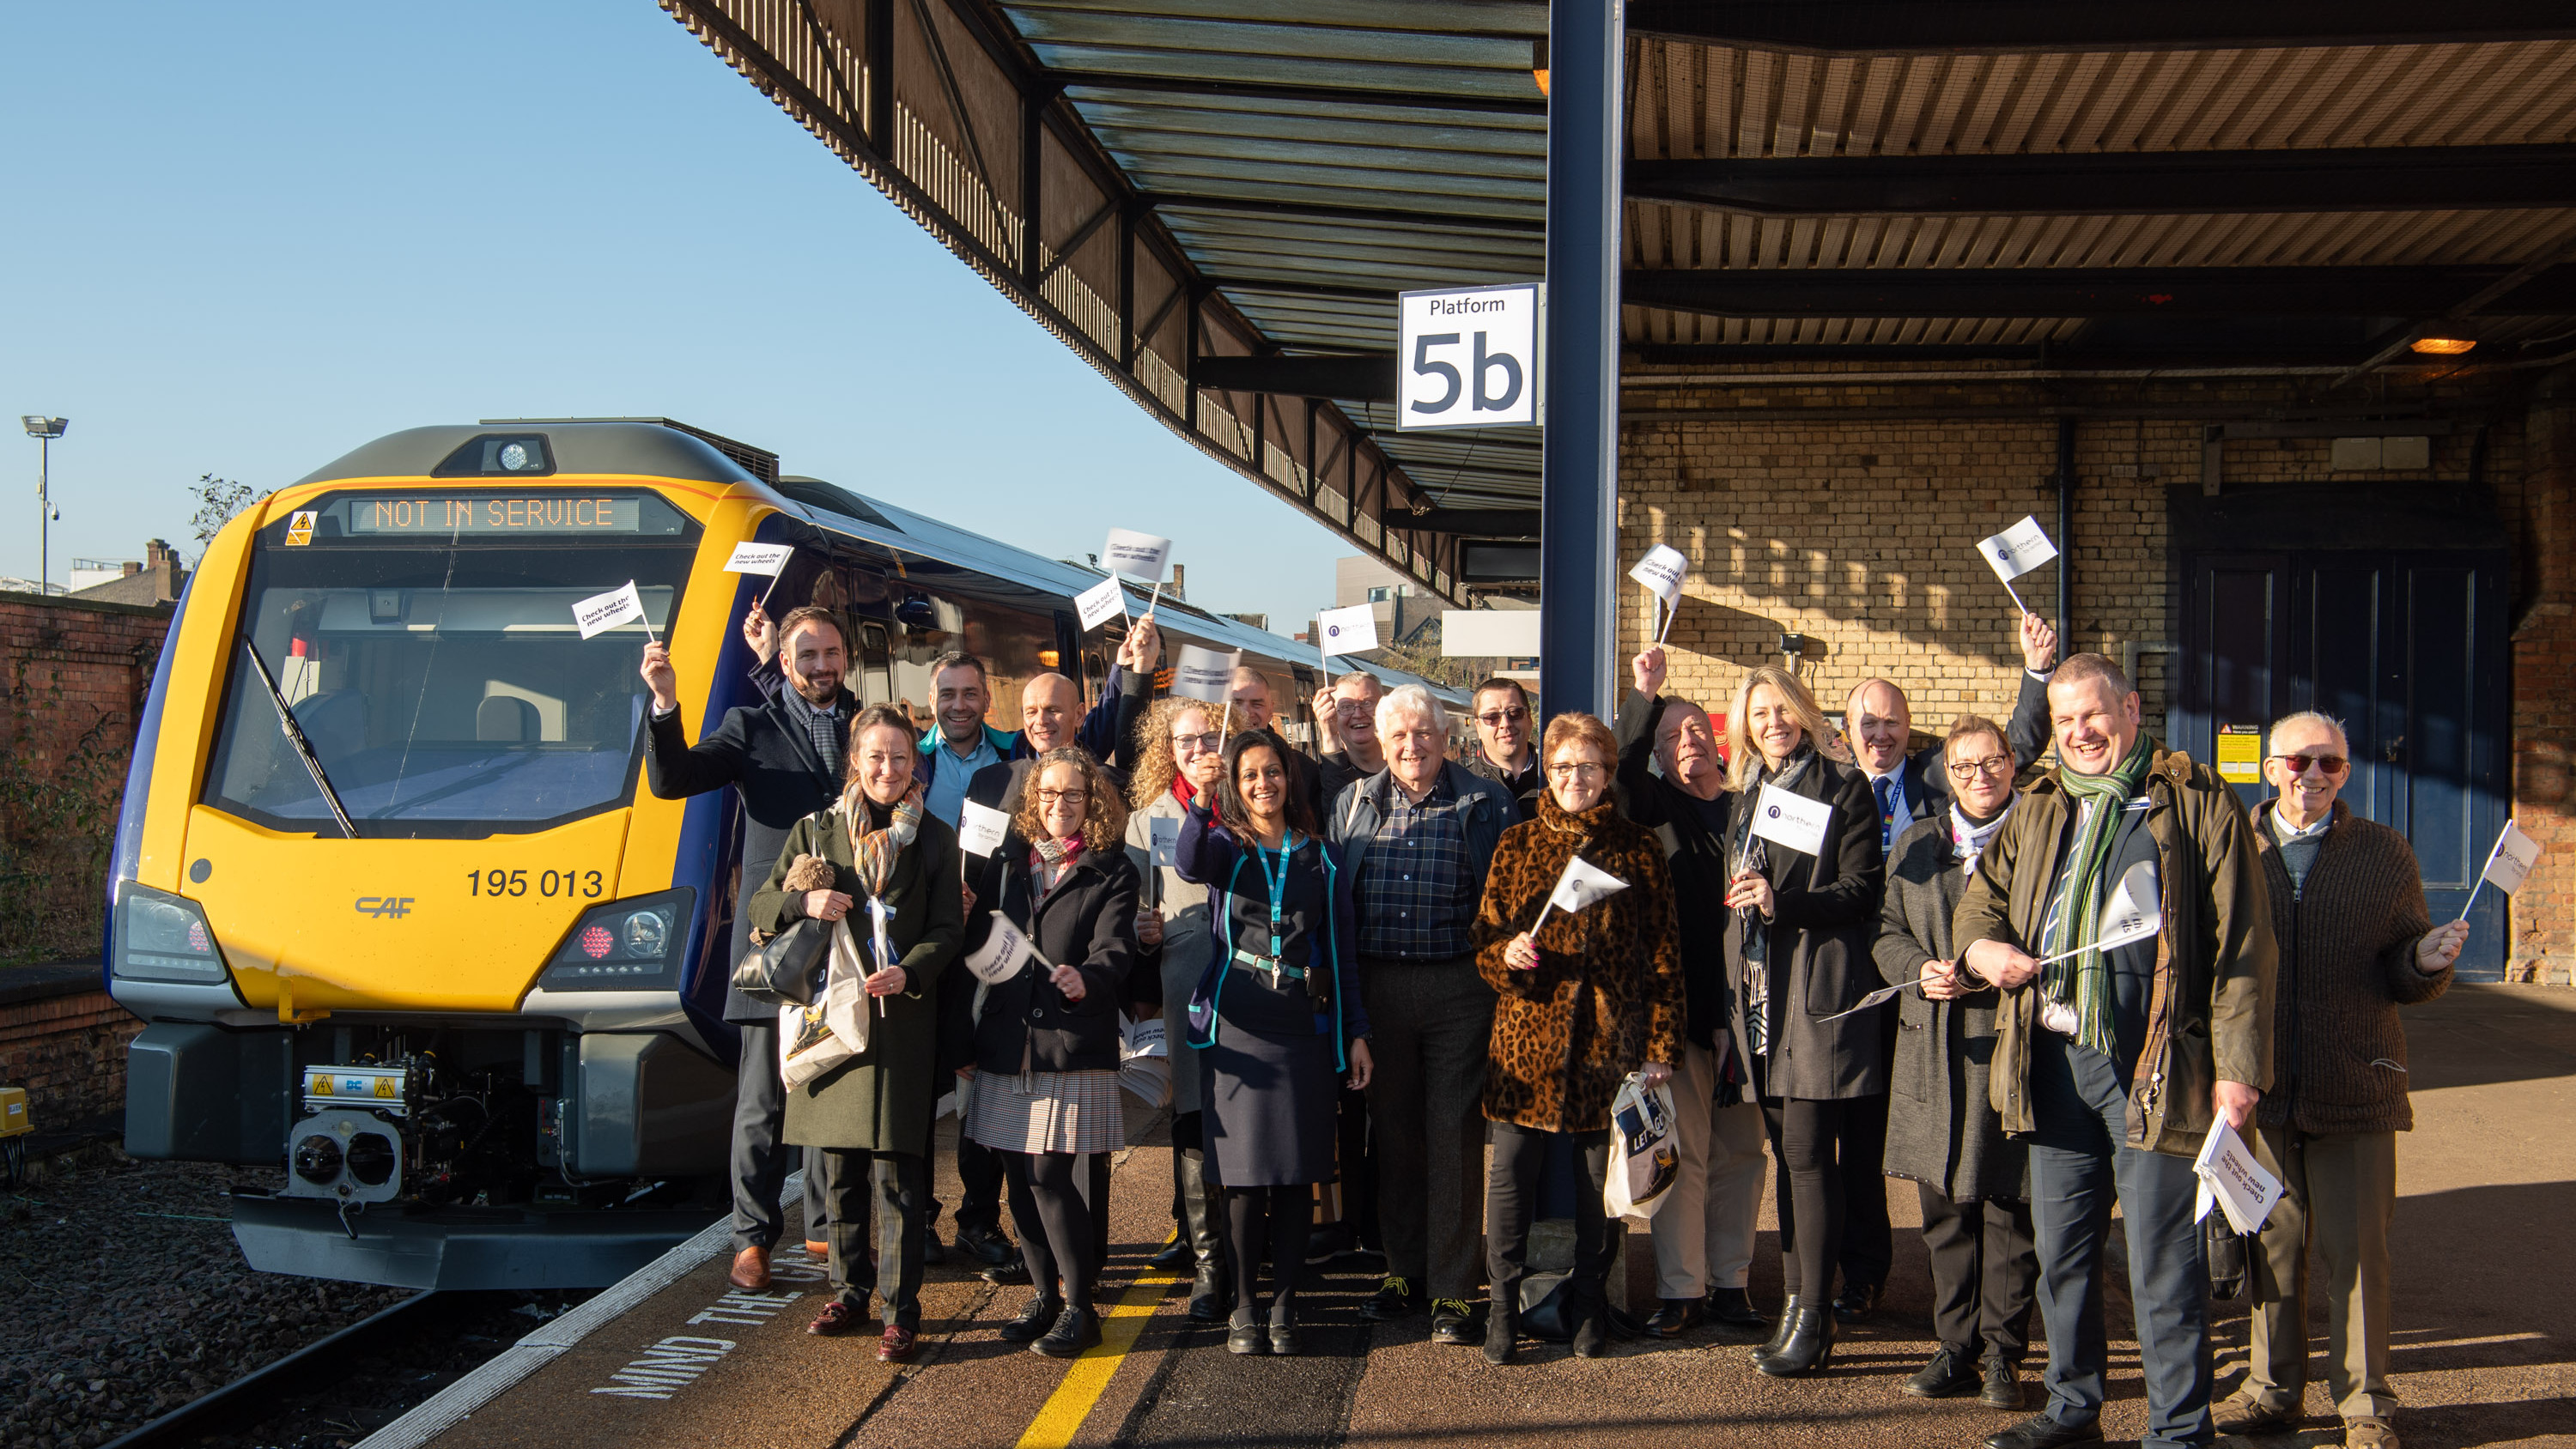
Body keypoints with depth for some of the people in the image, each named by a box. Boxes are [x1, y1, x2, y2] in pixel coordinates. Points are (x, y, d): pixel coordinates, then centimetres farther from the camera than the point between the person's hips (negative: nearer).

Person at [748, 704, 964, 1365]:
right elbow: (760, 907, 10)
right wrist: (803, 902, -12)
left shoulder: (935, 839, 5)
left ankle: (901, 1310, 0)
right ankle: (850, 1290, 24)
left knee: (895, 1170, -6)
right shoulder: (816, 831, 10)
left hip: (900, 1019, -3)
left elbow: (948, 929, 1)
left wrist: (910, 972, -18)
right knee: (838, 1167, 10)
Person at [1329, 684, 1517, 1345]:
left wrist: (1502, 988, -9)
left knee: (1454, 1134, -2)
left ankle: (1453, 1289, 5)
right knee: (1392, 1130, 10)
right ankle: (1403, 1270, 24)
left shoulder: (1486, 805, 1)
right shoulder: (1353, 804, 10)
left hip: (1458, 987, -3)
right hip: (1377, 986, 3)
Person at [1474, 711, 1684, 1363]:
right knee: (1510, 1167, -3)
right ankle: (1503, 1304, 9)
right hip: (1528, 1034, 1)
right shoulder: (1516, 845, 8)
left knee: (1601, 1171, 7)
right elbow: (1486, 933, 10)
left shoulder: (1639, 850, 4)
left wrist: (1661, 1046, -1)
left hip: (1608, 1038, 0)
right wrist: (1505, 954, -14)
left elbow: (1663, 951, 4)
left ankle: (1589, 1305, 22)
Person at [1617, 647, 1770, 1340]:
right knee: (1682, 1149, -1)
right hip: (1680, 998, -3)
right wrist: (1644, 697, -20)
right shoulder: (1657, 806, 6)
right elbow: (1622, 775, -15)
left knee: (1741, 1150, 8)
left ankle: (1731, 1282, 17)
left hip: (1743, 998, 3)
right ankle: (1680, 1290, 5)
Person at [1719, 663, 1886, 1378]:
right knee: (1787, 1150, 10)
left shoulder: (1843, 789, -3)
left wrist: (1781, 902, -19)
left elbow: (1861, 891, -10)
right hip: (1760, 990, 7)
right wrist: (1739, 897, 9)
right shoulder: (1746, 795, 17)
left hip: (1819, 992, -7)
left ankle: (1812, 1316, -4)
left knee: (1807, 1150, -8)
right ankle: (1796, 1303, 15)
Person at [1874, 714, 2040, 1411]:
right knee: (1944, 1210, 9)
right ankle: (1957, 1348, 18)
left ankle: (2003, 1353, 9)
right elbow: (1886, 931, 15)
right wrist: (1920, 970, -5)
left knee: (2008, 1208, -1)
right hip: (1933, 1048, 4)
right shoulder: (1915, 845, 16)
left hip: (2011, 1041, -4)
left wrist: (1993, 970, -15)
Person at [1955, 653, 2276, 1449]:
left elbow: (2238, 943, -6)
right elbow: (1979, 901, 23)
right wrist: (1984, 947, -2)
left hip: (2155, 1065, -6)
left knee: (2163, 1259, -1)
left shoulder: (2196, 802, -2)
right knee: (2060, 1250, 14)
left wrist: (2236, 1064, -12)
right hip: (2054, 1061, 6)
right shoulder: (2037, 810, 15)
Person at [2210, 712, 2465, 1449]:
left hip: (2354, 1091, 0)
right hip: (2257, 1089, 1)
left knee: (2357, 1251, 3)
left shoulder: (2385, 853, 6)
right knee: (2270, 1246, 10)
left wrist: (2426, 961, -15)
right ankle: (2271, 1388, 24)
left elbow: (2404, 979, 8)